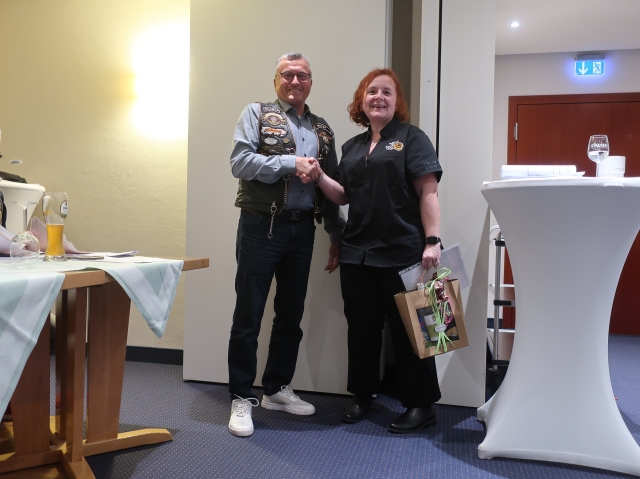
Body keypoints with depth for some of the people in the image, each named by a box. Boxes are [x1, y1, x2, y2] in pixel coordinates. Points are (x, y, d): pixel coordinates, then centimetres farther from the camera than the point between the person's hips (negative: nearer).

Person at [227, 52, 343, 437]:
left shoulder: (323, 131, 16)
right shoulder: (256, 114, 4)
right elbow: (240, 162, -12)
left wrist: (337, 236, 13)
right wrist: (291, 164, -18)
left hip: (302, 229, 5)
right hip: (261, 227, -4)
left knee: (291, 315, 12)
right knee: (248, 315, 0)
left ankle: (277, 389, 28)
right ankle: (242, 399, 13)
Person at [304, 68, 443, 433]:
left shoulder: (412, 138, 0)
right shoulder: (353, 147, 17)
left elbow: (428, 192, -8)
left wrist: (432, 241, -17)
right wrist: (319, 177, 0)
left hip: (402, 254, -5)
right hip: (357, 253, 6)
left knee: (407, 329, 3)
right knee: (362, 328, 13)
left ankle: (422, 404, 18)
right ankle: (363, 395, 29)